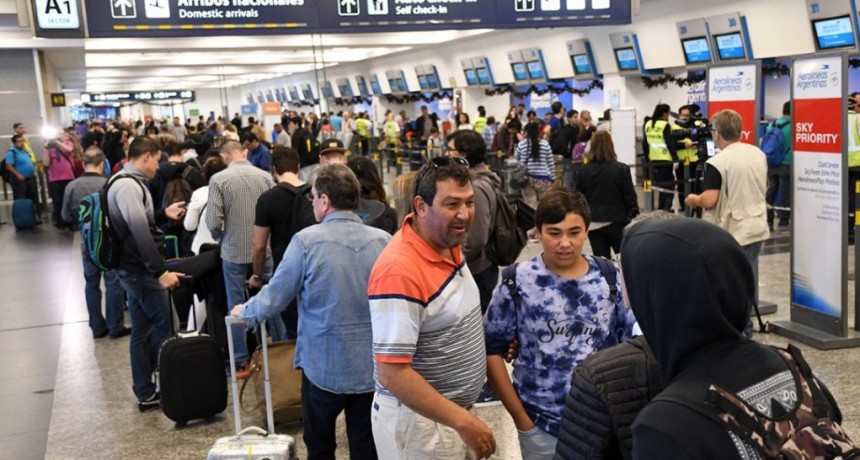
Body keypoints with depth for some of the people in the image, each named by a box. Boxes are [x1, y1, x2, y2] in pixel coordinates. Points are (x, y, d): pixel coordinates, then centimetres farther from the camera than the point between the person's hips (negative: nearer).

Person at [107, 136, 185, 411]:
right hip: (141, 270, -10)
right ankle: (157, 388, 8)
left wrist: (163, 215, 10)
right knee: (163, 326, -1)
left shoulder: (127, 182, 14)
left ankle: (146, 392, 22)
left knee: (143, 330, 14)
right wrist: (161, 271, -28)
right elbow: (140, 232, -28)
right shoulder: (128, 185, -20)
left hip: (134, 268, 10)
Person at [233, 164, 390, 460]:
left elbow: (276, 296, -5)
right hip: (373, 366, 2)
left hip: (323, 366, -2)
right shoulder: (383, 241, -7)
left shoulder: (307, 240, -14)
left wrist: (246, 311, 16)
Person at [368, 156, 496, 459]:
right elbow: (392, 373, -27)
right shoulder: (400, 271, -27)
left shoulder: (448, 245, 0)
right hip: (419, 420, -8)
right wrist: (462, 420, -24)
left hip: (455, 411, 8)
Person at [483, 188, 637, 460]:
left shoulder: (609, 278, -2)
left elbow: (631, 343, 6)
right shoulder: (518, 282, -8)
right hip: (541, 426, -1)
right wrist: (520, 417, -4)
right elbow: (492, 350, -3)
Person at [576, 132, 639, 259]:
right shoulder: (621, 169, -10)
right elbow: (629, 195, -5)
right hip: (616, 221, -2)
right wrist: (633, 211, 11)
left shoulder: (584, 170, -3)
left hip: (592, 223, 2)